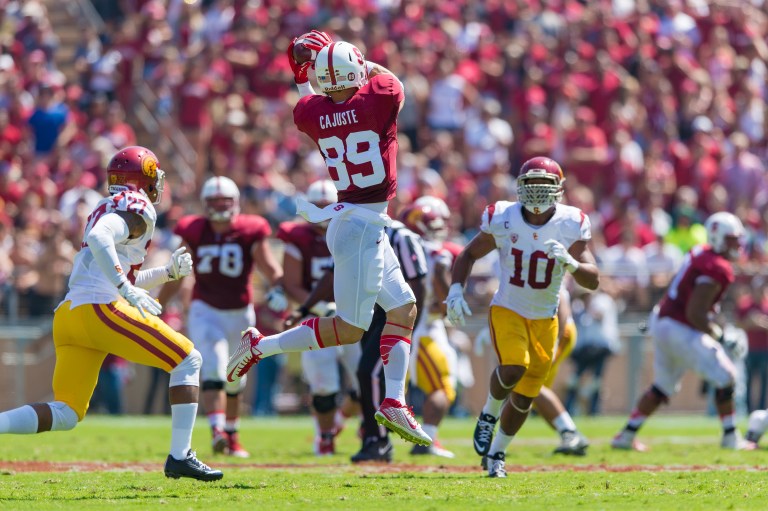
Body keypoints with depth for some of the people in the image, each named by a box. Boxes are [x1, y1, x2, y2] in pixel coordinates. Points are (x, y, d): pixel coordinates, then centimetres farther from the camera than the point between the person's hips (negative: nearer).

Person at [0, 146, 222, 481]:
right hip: (100, 310, -9)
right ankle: (180, 456, 1)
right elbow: (99, 238, -22)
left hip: (67, 315, 9)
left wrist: (169, 272, 29)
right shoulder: (136, 207, -1)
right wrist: (128, 290, -24)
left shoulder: (106, 209, 27)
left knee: (64, 415, 8)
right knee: (188, 361, 6)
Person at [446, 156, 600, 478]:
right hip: (507, 310, -2)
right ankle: (489, 415, 2)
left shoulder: (572, 225, -12)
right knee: (513, 368, -29)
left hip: (545, 319, 2)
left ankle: (496, 454, 30)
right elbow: (469, 255, 3)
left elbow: (593, 280, -14)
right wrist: (455, 290, -12)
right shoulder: (502, 220, -13)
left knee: (524, 398, 7)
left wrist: (570, 263, -34)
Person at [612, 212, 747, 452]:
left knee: (663, 387, 21)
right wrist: (718, 336, -12)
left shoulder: (699, 254, 10)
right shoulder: (718, 269, -19)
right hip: (680, 331, -10)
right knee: (725, 378, 1)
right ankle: (731, 438, 9)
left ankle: (626, 436, 24)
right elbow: (695, 313, -22)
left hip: (661, 322, 10)